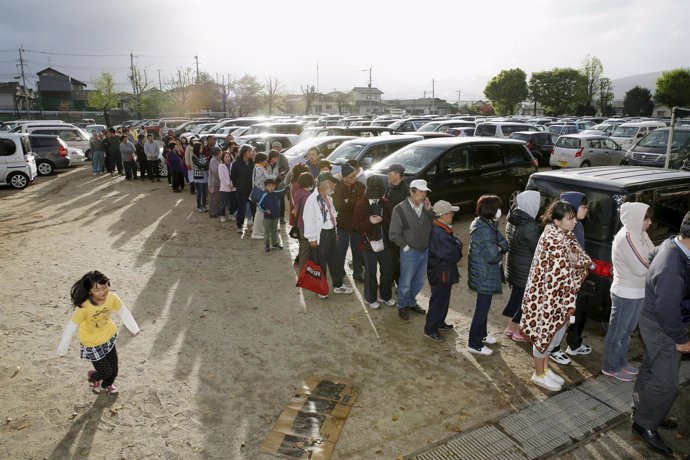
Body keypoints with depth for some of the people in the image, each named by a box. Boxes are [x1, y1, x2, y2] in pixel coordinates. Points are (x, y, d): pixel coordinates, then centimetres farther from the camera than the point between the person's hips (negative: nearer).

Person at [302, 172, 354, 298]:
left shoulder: (328, 197, 9)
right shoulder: (312, 200, -18)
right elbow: (309, 219, -18)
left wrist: (335, 231, 17)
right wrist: (312, 238, -17)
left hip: (331, 232, 8)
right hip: (321, 235, -8)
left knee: (335, 260, 17)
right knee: (320, 263, 5)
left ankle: (338, 285, 31)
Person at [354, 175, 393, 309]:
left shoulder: (385, 203, 1)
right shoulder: (361, 205, -9)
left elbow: (391, 222, 4)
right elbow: (357, 226, -9)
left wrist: (382, 220, -18)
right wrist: (369, 221, -27)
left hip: (384, 242, 4)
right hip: (368, 243, -4)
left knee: (386, 270, 13)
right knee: (370, 272, 7)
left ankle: (386, 296, 32)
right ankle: (371, 298, 25)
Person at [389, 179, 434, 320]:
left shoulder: (425, 207, 0)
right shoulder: (400, 209, -14)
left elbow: (434, 226, -1)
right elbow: (394, 234, -11)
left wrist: (429, 211, -12)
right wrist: (405, 246, -11)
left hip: (425, 251, 5)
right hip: (410, 252, -5)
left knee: (419, 282, 19)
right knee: (406, 282, 9)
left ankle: (411, 303, 40)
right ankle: (402, 306, 30)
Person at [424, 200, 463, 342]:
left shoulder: (442, 229, 5)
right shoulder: (439, 234, -29)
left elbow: (455, 244, 9)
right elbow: (452, 255, -27)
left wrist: (456, 246, -11)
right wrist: (458, 249, -7)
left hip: (444, 271, 10)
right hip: (441, 273, -10)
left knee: (443, 298, 22)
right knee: (438, 300, 1)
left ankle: (439, 322, 38)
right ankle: (430, 329, 13)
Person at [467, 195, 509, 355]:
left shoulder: (487, 224, 6)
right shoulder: (483, 230, -26)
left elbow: (504, 244, 6)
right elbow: (493, 256, -26)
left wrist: (500, 248, -15)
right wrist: (500, 252, -5)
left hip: (484, 274, 10)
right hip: (484, 277, -10)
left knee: (483, 306, 24)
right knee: (482, 308, 1)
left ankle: (481, 334, 42)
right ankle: (474, 344, 13)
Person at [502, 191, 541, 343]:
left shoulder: (512, 220, 1)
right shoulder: (530, 226, -26)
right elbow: (538, 249, -19)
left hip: (512, 266, 8)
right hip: (526, 270, -8)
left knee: (515, 296, 21)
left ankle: (510, 327, 34)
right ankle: (517, 332, 22)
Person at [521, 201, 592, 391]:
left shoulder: (565, 235, 4)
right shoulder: (553, 241, -26)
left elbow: (584, 259, 8)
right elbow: (559, 276, -24)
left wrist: (576, 258, -15)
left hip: (560, 297, 9)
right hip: (549, 297, -9)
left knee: (554, 333, 20)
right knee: (546, 333, 6)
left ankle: (545, 368, 38)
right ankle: (539, 375, 24)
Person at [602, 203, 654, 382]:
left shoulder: (640, 234, 4)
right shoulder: (626, 238, -24)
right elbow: (642, 268, -25)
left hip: (639, 292, 9)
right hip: (625, 294, -9)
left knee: (627, 330, 23)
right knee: (617, 332, 8)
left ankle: (621, 361, 40)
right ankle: (611, 367, 23)